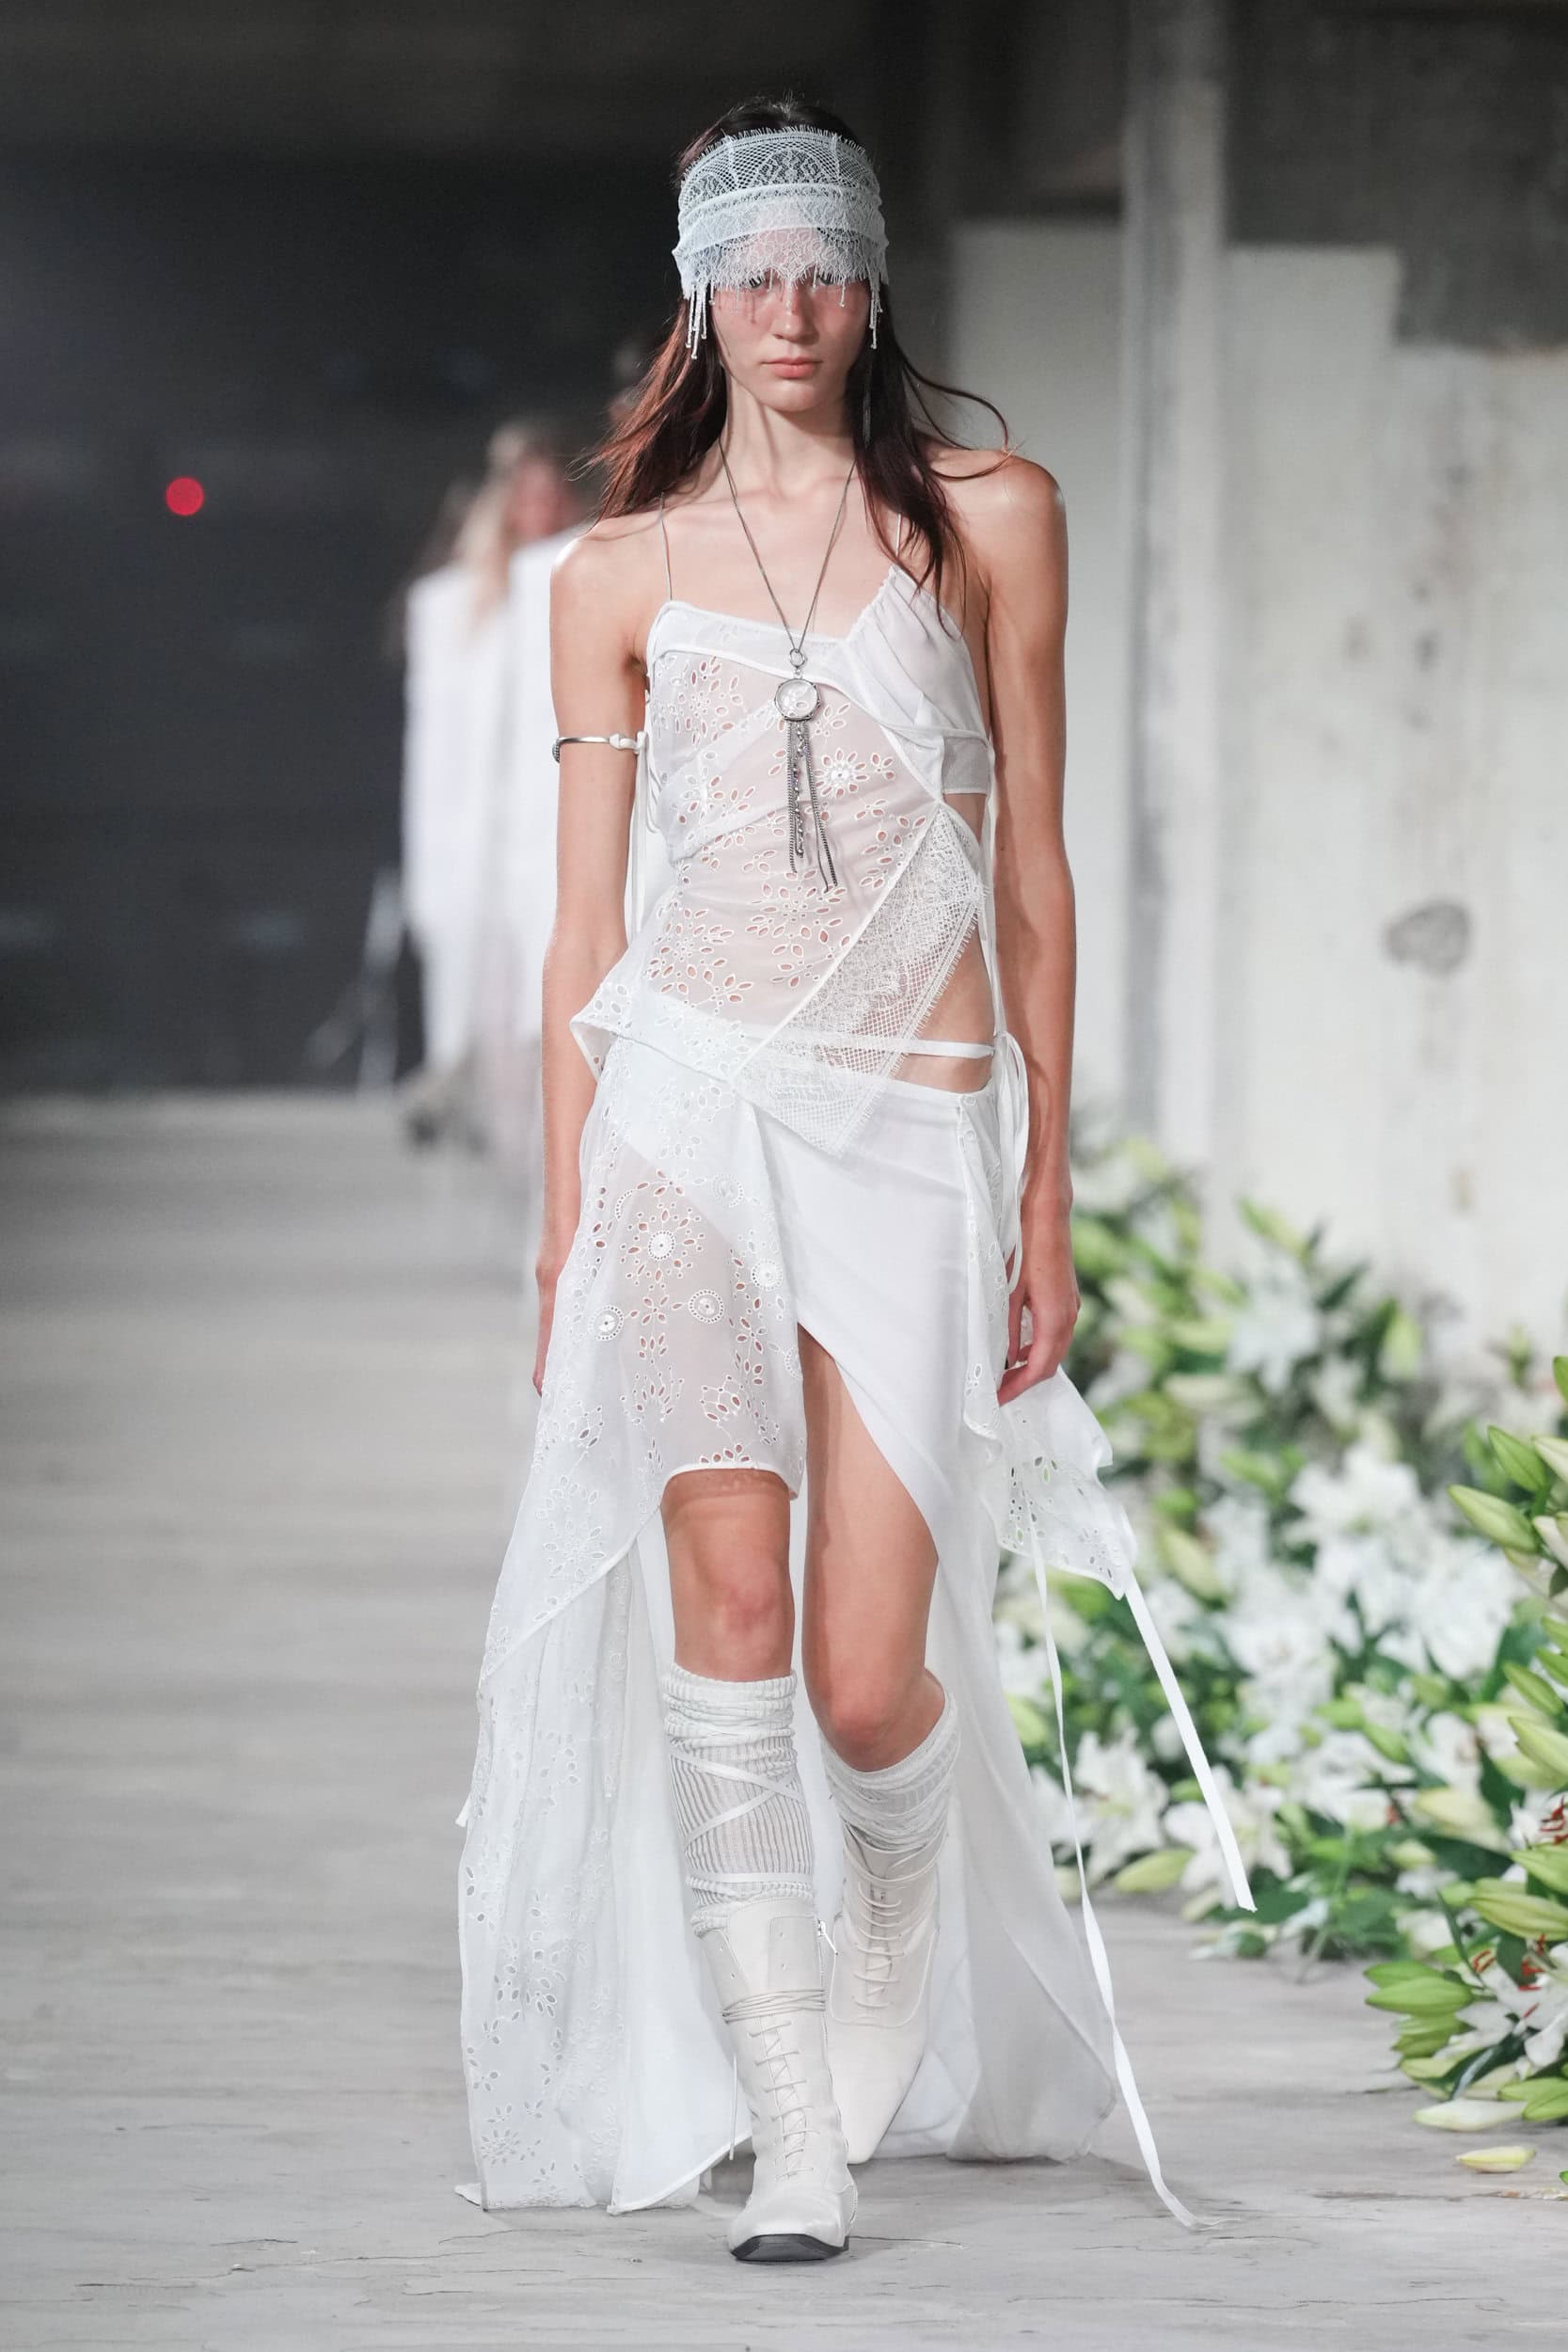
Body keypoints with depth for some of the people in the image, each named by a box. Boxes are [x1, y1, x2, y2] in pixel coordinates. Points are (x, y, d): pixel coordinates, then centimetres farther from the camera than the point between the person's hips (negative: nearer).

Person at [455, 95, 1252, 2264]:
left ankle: (896, 1989, 28)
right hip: (685, 1109, 1)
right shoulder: (621, 575, 10)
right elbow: (586, 933, 11)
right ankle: (792, 2139, -5)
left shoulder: (990, 519, 8)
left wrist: (1047, 1203, 4)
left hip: (912, 1127, 0)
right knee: (727, 1612, -12)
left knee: (869, 1682, -6)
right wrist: (562, 1235, 7)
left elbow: (1032, 876, 7)